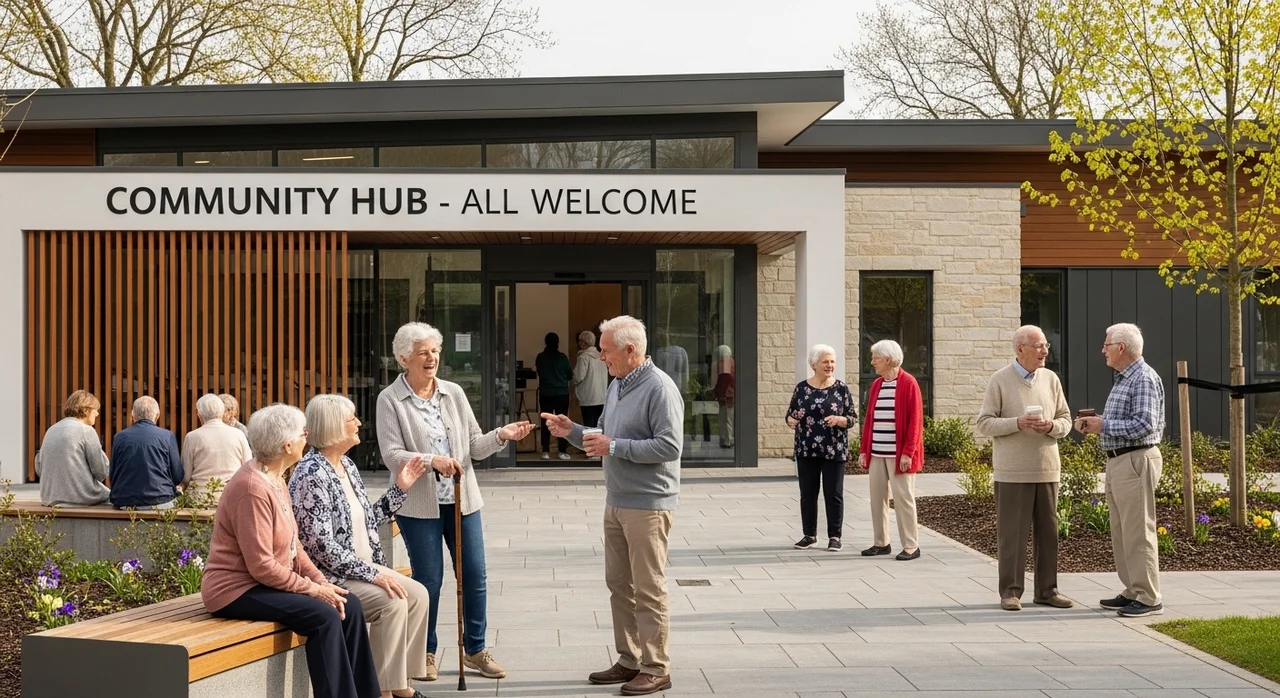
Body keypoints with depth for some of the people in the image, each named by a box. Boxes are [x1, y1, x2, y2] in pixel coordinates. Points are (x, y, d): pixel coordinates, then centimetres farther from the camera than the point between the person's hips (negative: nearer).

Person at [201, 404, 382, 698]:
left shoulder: (275, 479, 9)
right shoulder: (253, 487, -22)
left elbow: (292, 545, 13)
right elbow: (261, 566, -24)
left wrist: (321, 581, -1)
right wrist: (313, 589, -18)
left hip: (265, 582, 10)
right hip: (237, 589, -10)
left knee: (348, 605, -1)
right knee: (324, 616, -24)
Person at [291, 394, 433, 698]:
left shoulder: (347, 466, 11)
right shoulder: (312, 475, -19)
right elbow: (321, 545, -23)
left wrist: (400, 488, 14)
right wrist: (373, 573, -23)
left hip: (362, 568, 9)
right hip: (329, 576, -9)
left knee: (418, 594, -2)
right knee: (392, 601, -23)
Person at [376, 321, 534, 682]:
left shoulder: (454, 393, 6)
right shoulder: (390, 400, -5)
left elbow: (474, 446, 6)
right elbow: (391, 455, -13)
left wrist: (501, 436, -13)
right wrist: (432, 460, -26)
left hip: (462, 499, 4)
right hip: (419, 505, -4)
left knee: (474, 576, 7)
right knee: (428, 581, 4)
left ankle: (475, 649, 22)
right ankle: (426, 652, 21)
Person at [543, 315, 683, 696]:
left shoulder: (659, 388, -15)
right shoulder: (617, 386, 13)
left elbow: (669, 446, -22)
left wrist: (614, 447, -20)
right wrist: (572, 431, 5)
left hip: (648, 505, -9)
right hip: (616, 503, 9)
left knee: (648, 589, -3)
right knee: (619, 584, 13)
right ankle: (630, 660, 23)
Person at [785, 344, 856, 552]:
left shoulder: (841, 389, -1)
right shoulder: (801, 388, 3)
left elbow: (853, 417, 0)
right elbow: (790, 414, 9)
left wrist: (839, 420, -19)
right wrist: (791, 421, -13)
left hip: (834, 451, -2)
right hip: (807, 450, 2)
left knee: (833, 493, 2)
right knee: (808, 493, 8)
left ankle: (834, 536, 11)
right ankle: (809, 534, 19)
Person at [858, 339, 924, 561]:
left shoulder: (908, 383, -7)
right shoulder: (876, 384, 12)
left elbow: (915, 420, -11)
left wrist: (908, 452, -15)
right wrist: (864, 450, 10)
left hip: (898, 454, -6)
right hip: (876, 453, 7)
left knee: (903, 497, -3)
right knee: (877, 497, 7)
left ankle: (910, 546, 4)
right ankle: (881, 543, 17)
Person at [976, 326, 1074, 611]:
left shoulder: (1051, 379, 10)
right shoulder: (1000, 381, -3)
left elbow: (1065, 420, 12)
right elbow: (984, 423, -5)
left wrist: (1051, 426, -10)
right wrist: (1018, 423, -19)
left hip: (1047, 469, 4)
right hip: (1012, 472, -4)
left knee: (1047, 531, 7)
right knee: (1011, 533, -1)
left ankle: (1046, 590, 16)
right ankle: (1010, 591, 6)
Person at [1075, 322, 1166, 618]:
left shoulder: (1144, 379, -13)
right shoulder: (1123, 379, 18)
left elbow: (1144, 424, -22)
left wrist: (1104, 426, -15)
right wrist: (1095, 423, 6)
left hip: (1136, 461, -10)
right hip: (1117, 461, 10)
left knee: (1138, 531, -7)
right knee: (1121, 530, 12)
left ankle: (1148, 598, -3)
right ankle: (1132, 591, 18)